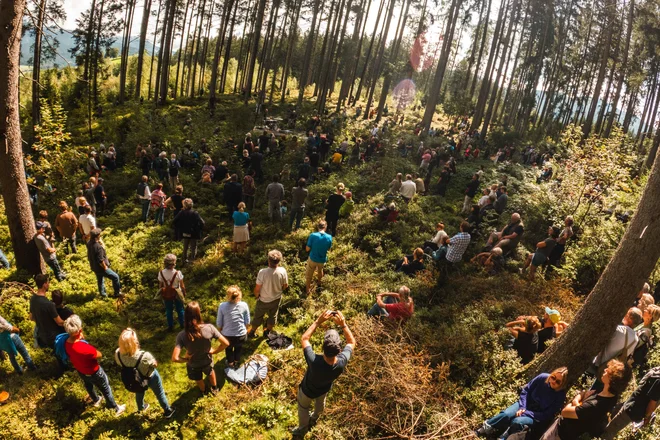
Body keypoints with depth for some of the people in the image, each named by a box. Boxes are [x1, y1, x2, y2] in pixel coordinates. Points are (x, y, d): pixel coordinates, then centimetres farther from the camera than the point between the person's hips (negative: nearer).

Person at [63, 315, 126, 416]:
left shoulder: (66, 343, -24)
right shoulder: (85, 348, -46)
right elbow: (99, 355, -24)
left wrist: (80, 339, -19)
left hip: (80, 371, 6)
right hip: (93, 372, -6)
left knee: (88, 385, 37)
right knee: (106, 389, 21)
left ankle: (96, 400, 65)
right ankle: (115, 408, 43)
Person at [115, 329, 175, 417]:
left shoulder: (118, 354, -33)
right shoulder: (144, 356, -45)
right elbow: (154, 364, -22)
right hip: (151, 378, -4)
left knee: (139, 393, 37)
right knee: (159, 393, 26)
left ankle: (141, 408, 67)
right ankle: (168, 411, 50)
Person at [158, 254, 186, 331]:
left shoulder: (161, 273, -21)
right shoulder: (177, 273, -29)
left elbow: (160, 286, -8)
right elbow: (182, 286, -17)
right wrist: (184, 293, 1)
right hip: (177, 294, -2)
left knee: (169, 310, 22)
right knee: (180, 310, 21)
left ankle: (170, 326, 36)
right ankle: (182, 325, 38)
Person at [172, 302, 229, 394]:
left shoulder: (182, 336, -34)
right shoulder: (209, 328, -32)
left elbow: (175, 358, -36)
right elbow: (226, 343, -26)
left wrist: (186, 359, -14)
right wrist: (213, 351, -8)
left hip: (193, 365, 0)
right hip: (207, 361, 0)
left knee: (198, 379, 36)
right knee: (210, 372, 38)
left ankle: (203, 391, 67)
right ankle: (214, 388, 65)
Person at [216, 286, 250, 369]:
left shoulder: (222, 306, -18)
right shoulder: (244, 305, -15)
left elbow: (219, 323, -8)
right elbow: (247, 322, -5)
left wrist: (220, 331, 12)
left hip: (227, 336, 0)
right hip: (241, 335, 1)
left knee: (228, 348, 34)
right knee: (239, 347, 35)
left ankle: (230, 363, 52)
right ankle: (237, 362, 52)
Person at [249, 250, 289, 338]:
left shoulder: (262, 272, -34)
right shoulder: (282, 271, -25)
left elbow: (257, 288, -23)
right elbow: (285, 285, -9)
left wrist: (256, 296, -1)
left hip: (263, 300, -2)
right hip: (276, 299, 2)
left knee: (258, 316, 24)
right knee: (272, 316, 28)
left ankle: (252, 332, 46)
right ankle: (267, 332, 49)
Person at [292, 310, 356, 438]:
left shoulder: (314, 362, -50)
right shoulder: (342, 362, -41)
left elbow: (304, 339, -34)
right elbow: (352, 342, -21)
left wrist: (318, 321, -36)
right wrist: (343, 324, -33)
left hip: (308, 390, -3)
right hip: (325, 388, 3)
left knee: (303, 407, 30)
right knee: (320, 402, 37)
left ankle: (302, 429, 56)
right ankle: (314, 418, 67)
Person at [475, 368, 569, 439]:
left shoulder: (560, 395, -20)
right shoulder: (543, 377, -13)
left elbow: (547, 415, -17)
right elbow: (526, 390, -1)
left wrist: (526, 413, -22)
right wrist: (522, 407, -13)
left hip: (537, 417, -3)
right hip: (526, 405, 3)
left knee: (517, 422, -34)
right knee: (506, 415, -25)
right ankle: (478, 433, -18)